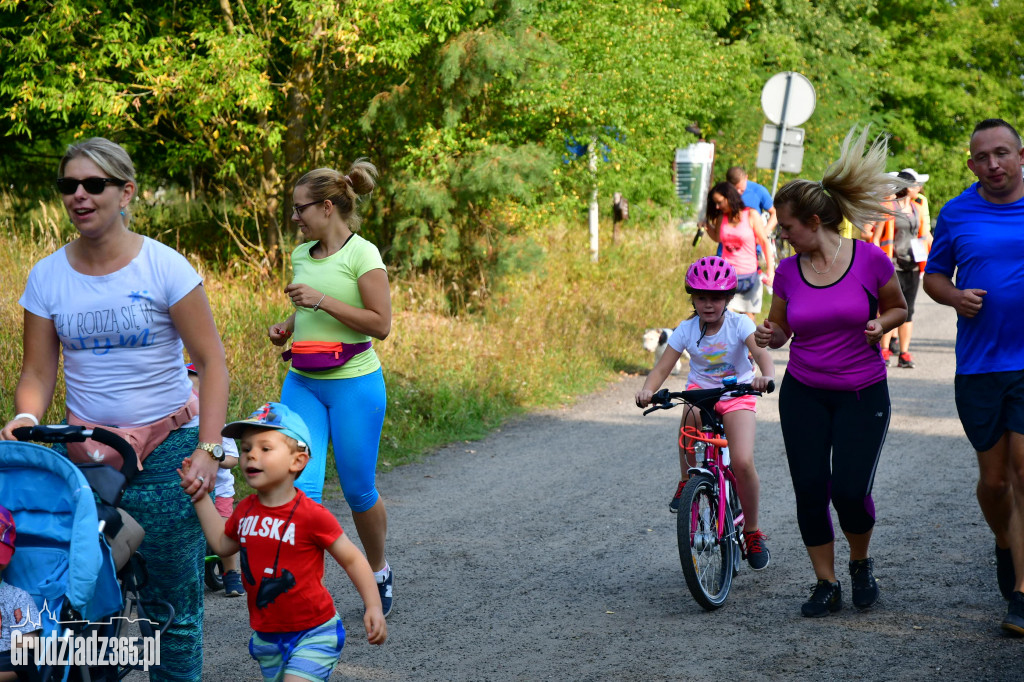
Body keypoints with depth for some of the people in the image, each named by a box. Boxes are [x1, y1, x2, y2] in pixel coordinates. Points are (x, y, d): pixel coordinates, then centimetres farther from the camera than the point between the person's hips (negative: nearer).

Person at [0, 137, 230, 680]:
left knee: (170, 594, -4)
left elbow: (211, 360, -5)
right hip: (86, 450, 3)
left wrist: (208, 448, -14)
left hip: (168, 445, -3)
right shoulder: (47, 276, 3)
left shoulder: (164, 267, -6)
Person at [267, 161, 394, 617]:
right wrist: (286, 328, 5)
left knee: (358, 489, 6)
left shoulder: (362, 254, -10)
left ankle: (379, 572, 31)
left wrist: (322, 301, -20)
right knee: (301, 486, -9)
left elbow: (380, 324, -14)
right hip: (302, 383, 5)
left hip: (353, 383, -5)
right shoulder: (303, 255, 10)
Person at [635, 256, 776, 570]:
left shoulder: (739, 324, -14)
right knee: (691, 416, -38)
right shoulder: (686, 330, -8)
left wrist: (766, 376, -53)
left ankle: (752, 531, 2)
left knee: (743, 463, -21)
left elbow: (761, 353, -30)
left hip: (737, 395, -1)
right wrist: (647, 391, -33)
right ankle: (686, 481, -14)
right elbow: (662, 368, -12)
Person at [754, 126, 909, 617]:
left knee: (850, 489, -10)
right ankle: (826, 584, 16)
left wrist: (880, 323, -16)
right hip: (803, 393, 3)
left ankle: (861, 563, 20)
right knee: (810, 490, -1)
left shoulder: (870, 259, -10)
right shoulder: (788, 272, -1)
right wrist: (768, 336, -11)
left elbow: (898, 307, 5)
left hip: (862, 393, -3)